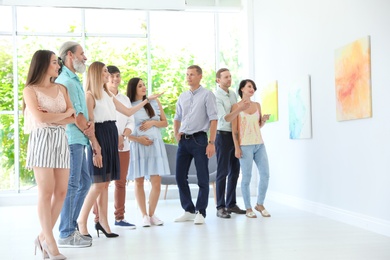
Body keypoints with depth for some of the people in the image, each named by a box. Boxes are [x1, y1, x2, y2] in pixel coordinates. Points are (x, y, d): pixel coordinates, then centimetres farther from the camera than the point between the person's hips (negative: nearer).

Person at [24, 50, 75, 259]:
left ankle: (44, 236, 14)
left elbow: (74, 118, 6)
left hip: (60, 141, 5)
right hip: (41, 141, -5)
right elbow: (40, 118, -13)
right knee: (46, 192, -6)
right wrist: (65, 114, -2)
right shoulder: (30, 90, 1)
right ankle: (50, 243, -1)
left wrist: (51, 116, -8)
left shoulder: (61, 88, 16)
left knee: (61, 192, 0)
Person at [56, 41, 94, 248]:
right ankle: (66, 235, 2)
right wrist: (87, 129, -1)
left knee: (84, 182, 15)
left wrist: (90, 124, -1)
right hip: (71, 139, -10)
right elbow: (75, 114, -16)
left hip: (78, 140, 10)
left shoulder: (74, 80, 19)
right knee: (72, 186, -6)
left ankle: (70, 226, 23)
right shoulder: (66, 80, -13)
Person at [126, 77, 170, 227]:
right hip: (137, 146, -2)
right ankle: (144, 215, 14)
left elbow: (165, 123, 13)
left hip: (155, 144, 2)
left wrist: (152, 123, -6)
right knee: (139, 181, 3)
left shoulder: (154, 102, 9)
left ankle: (152, 214, 11)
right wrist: (138, 139, -14)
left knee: (156, 182, -3)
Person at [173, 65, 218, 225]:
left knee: (202, 178, -2)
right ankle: (188, 210, 19)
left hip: (199, 139, -6)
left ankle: (200, 212, 7)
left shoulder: (207, 95, -2)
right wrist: (176, 135, 5)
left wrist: (211, 142, -14)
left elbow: (213, 119, -8)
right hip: (183, 141, 6)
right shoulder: (182, 97, 14)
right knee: (180, 176, 7)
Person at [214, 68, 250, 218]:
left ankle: (231, 204, 18)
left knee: (234, 171, 10)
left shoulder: (233, 94, 11)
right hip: (223, 135, -7)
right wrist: (239, 109, -33)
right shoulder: (217, 97, -12)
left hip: (235, 135, 7)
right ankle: (220, 207, 0)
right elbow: (224, 118, -22)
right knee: (222, 172, -5)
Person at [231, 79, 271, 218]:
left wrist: (264, 119, -2)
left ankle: (260, 204, 18)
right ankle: (248, 208, 10)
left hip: (259, 144, 5)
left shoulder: (257, 105, 12)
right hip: (245, 145, -5)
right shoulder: (236, 106, -1)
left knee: (265, 174, 1)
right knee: (247, 177, -2)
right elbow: (234, 129, -5)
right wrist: (237, 148, -11)